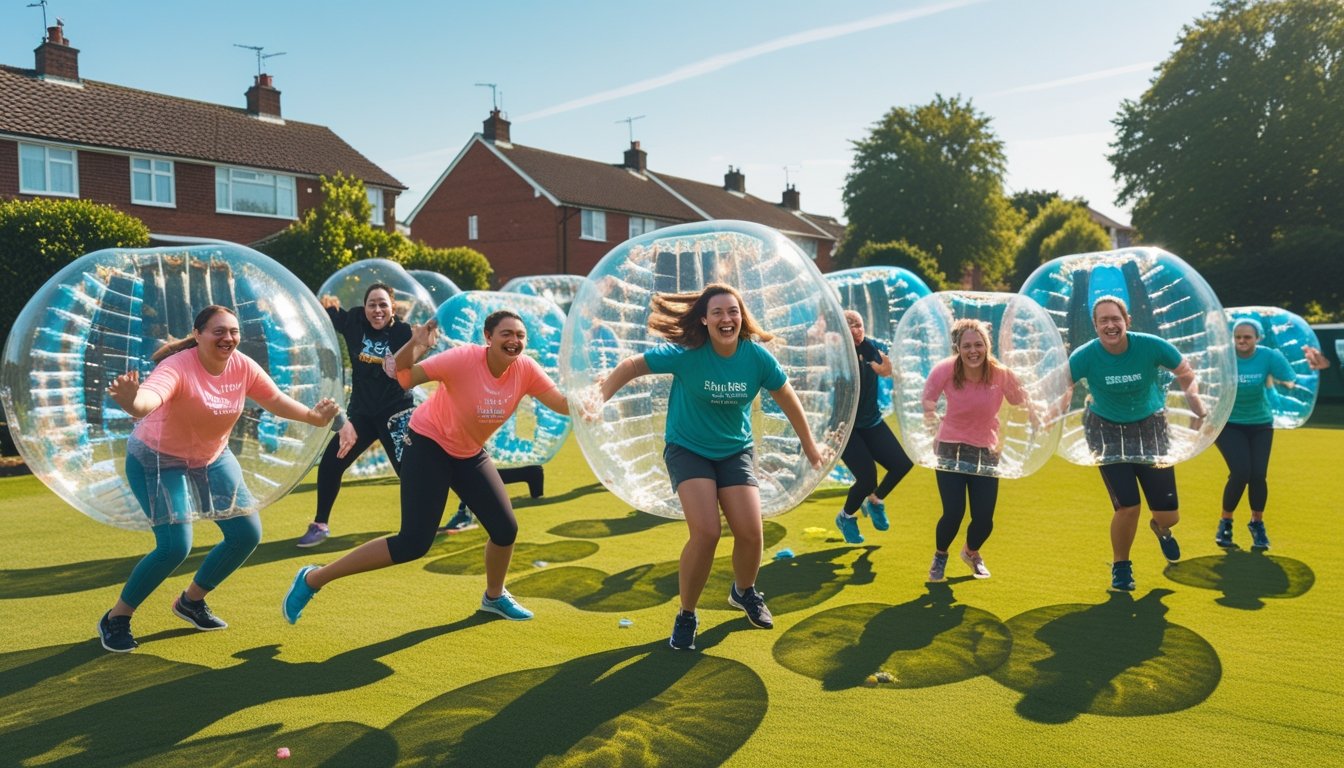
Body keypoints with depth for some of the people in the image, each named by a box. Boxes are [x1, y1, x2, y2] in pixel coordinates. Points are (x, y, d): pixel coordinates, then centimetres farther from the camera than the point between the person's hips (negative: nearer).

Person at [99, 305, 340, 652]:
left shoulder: (243, 367, -13)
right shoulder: (178, 368, -31)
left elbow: (275, 399, 4)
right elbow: (150, 396, -52)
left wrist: (312, 416, -4)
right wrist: (132, 402, -74)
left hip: (212, 459, 7)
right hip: (158, 460, -7)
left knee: (247, 534, 4)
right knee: (175, 546, -19)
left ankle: (191, 601, 26)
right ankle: (115, 619, 4)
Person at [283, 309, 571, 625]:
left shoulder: (526, 369, -13)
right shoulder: (464, 358, -28)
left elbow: (565, 405, -9)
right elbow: (404, 377, -33)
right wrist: (414, 346, -51)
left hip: (470, 453, 6)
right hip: (429, 444, -6)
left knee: (506, 529, 2)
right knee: (413, 544, -13)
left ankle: (494, 596, 34)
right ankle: (313, 579, 1)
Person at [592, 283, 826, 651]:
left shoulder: (758, 357, -13)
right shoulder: (686, 354, -21)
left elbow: (787, 398, 2)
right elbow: (632, 365, -13)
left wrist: (809, 444, 12)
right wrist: (599, 399, -25)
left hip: (736, 451, 3)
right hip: (688, 450, -3)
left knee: (750, 533, -7)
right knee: (706, 532, -19)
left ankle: (744, 592, 30)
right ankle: (686, 616, 5)